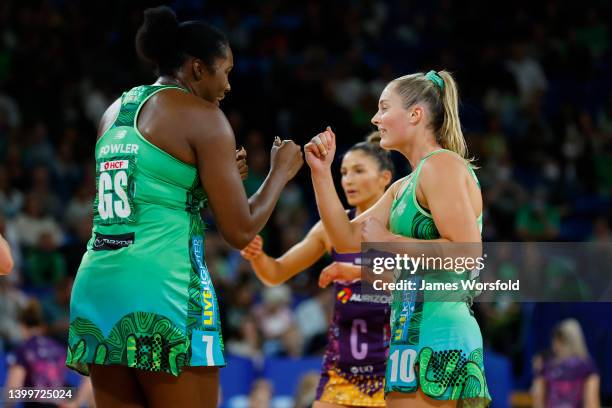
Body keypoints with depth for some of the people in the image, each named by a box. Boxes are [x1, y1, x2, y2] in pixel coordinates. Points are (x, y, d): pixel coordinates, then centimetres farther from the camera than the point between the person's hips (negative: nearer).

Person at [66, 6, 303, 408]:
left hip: (96, 285, 7)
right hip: (162, 289, -7)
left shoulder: (116, 112, 18)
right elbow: (240, 231, -4)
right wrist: (281, 171, 11)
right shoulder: (202, 116, -3)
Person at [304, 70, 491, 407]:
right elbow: (348, 240, 20)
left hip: (434, 337, -10)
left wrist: (389, 241, -12)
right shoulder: (404, 187, 21)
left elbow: (467, 251, -19)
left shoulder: (442, 165, -8)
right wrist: (321, 173, 14)